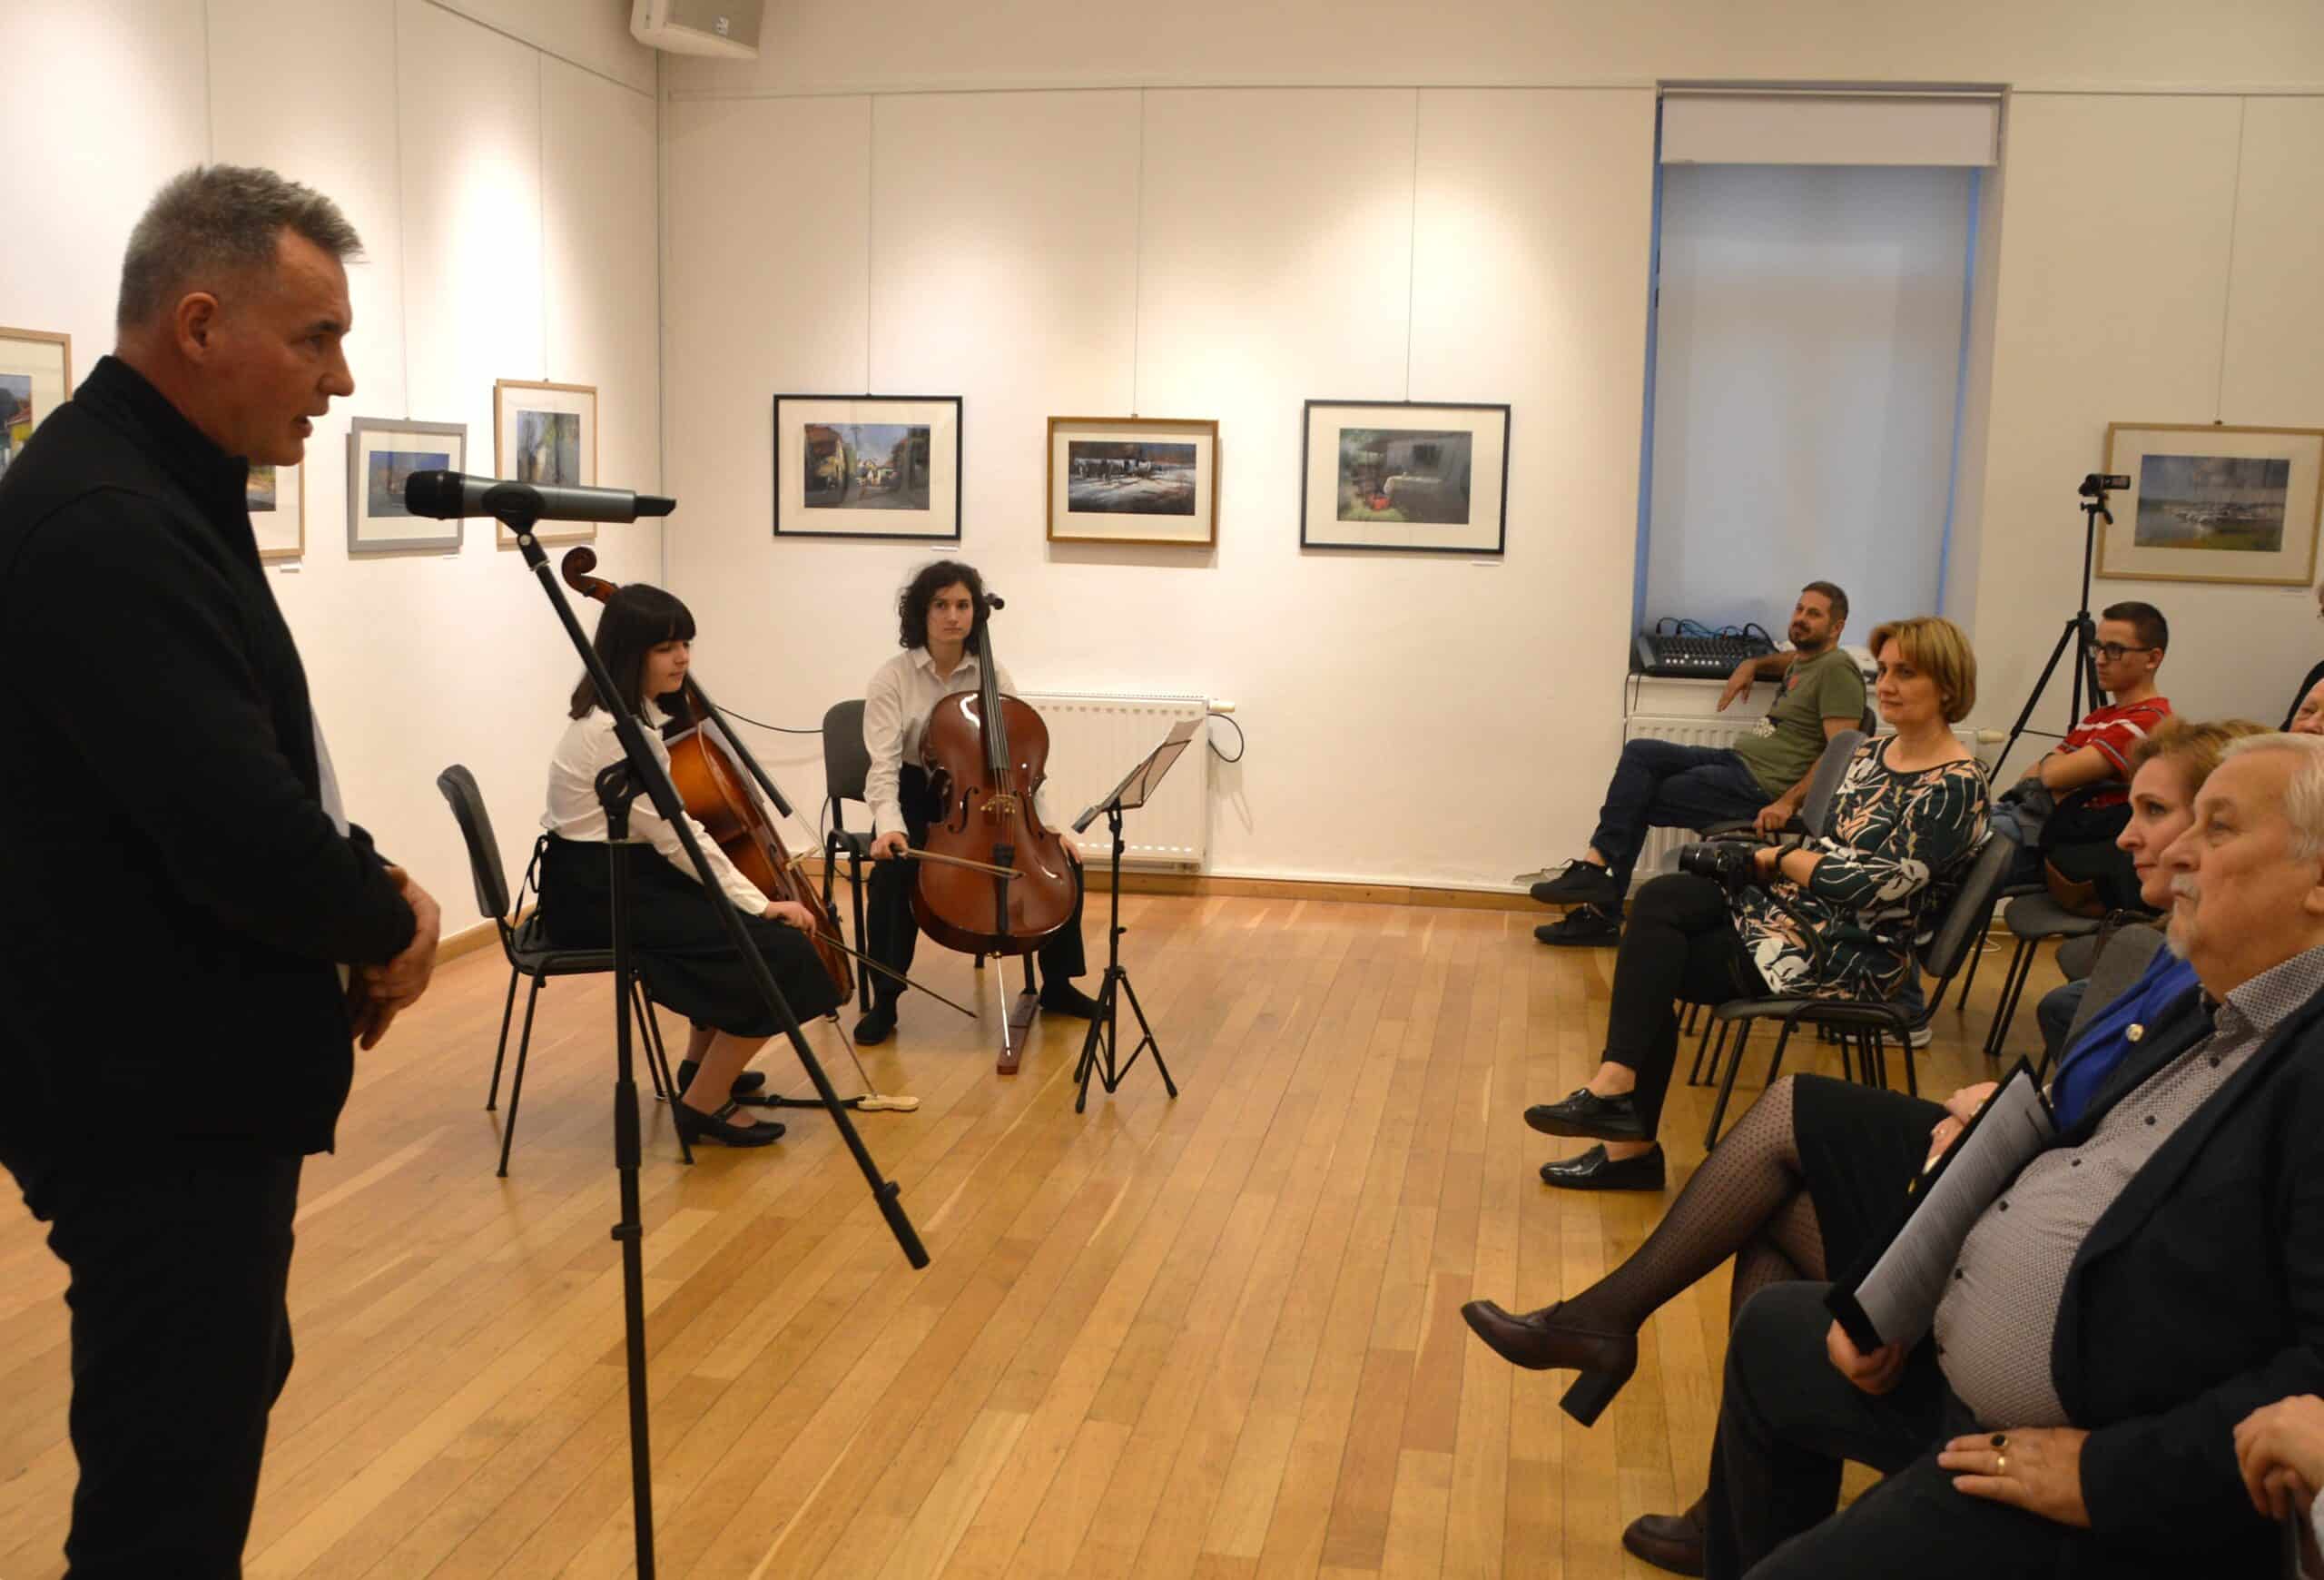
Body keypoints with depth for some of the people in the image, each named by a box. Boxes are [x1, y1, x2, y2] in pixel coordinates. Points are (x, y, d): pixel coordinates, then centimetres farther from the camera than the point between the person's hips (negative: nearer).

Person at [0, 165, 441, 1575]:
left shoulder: (156, 492, 11)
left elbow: (260, 778, 17)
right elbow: (238, 828, -30)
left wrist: (363, 893, 0)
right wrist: (385, 920, -11)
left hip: (186, 1070, 11)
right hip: (156, 1096, -11)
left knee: (224, 1399, 25)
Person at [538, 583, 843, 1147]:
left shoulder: (638, 713, 8)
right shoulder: (614, 730, -23)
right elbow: (676, 837, -23)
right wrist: (758, 903, -19)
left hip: (622, 871, 10)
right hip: (596, 892, -10)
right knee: (773, 951, -15)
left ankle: (703, 1064, 29)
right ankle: (704, 1103, -4)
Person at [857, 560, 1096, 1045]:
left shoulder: (994, 678, 1)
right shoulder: (892, 679, -9)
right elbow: (884, 766, -18)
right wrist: (889, 826, -36)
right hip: (917, 803, -3)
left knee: (1062, 861, -14)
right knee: (894, 869, -35)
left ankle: (1057, 985, 6)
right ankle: (885, 1001, -20)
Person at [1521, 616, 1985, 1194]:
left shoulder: (1956, 787, -12)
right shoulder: (1873, 754, 14)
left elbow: (1879, 885, -18)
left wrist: (1780, 859, -7)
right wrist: (1779, 860, -3)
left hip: (1854, 954, -8)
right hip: (1800, 908, 8)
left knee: (1653, 962, -18)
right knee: (1660, 899, -17)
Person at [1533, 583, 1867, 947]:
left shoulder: (1837, 669, -10)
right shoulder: (1804, 659, 18)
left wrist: (1789, 802, -28)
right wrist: (1752, 664, 25)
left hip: (1762, 786, -9)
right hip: (1736, 760, 9)